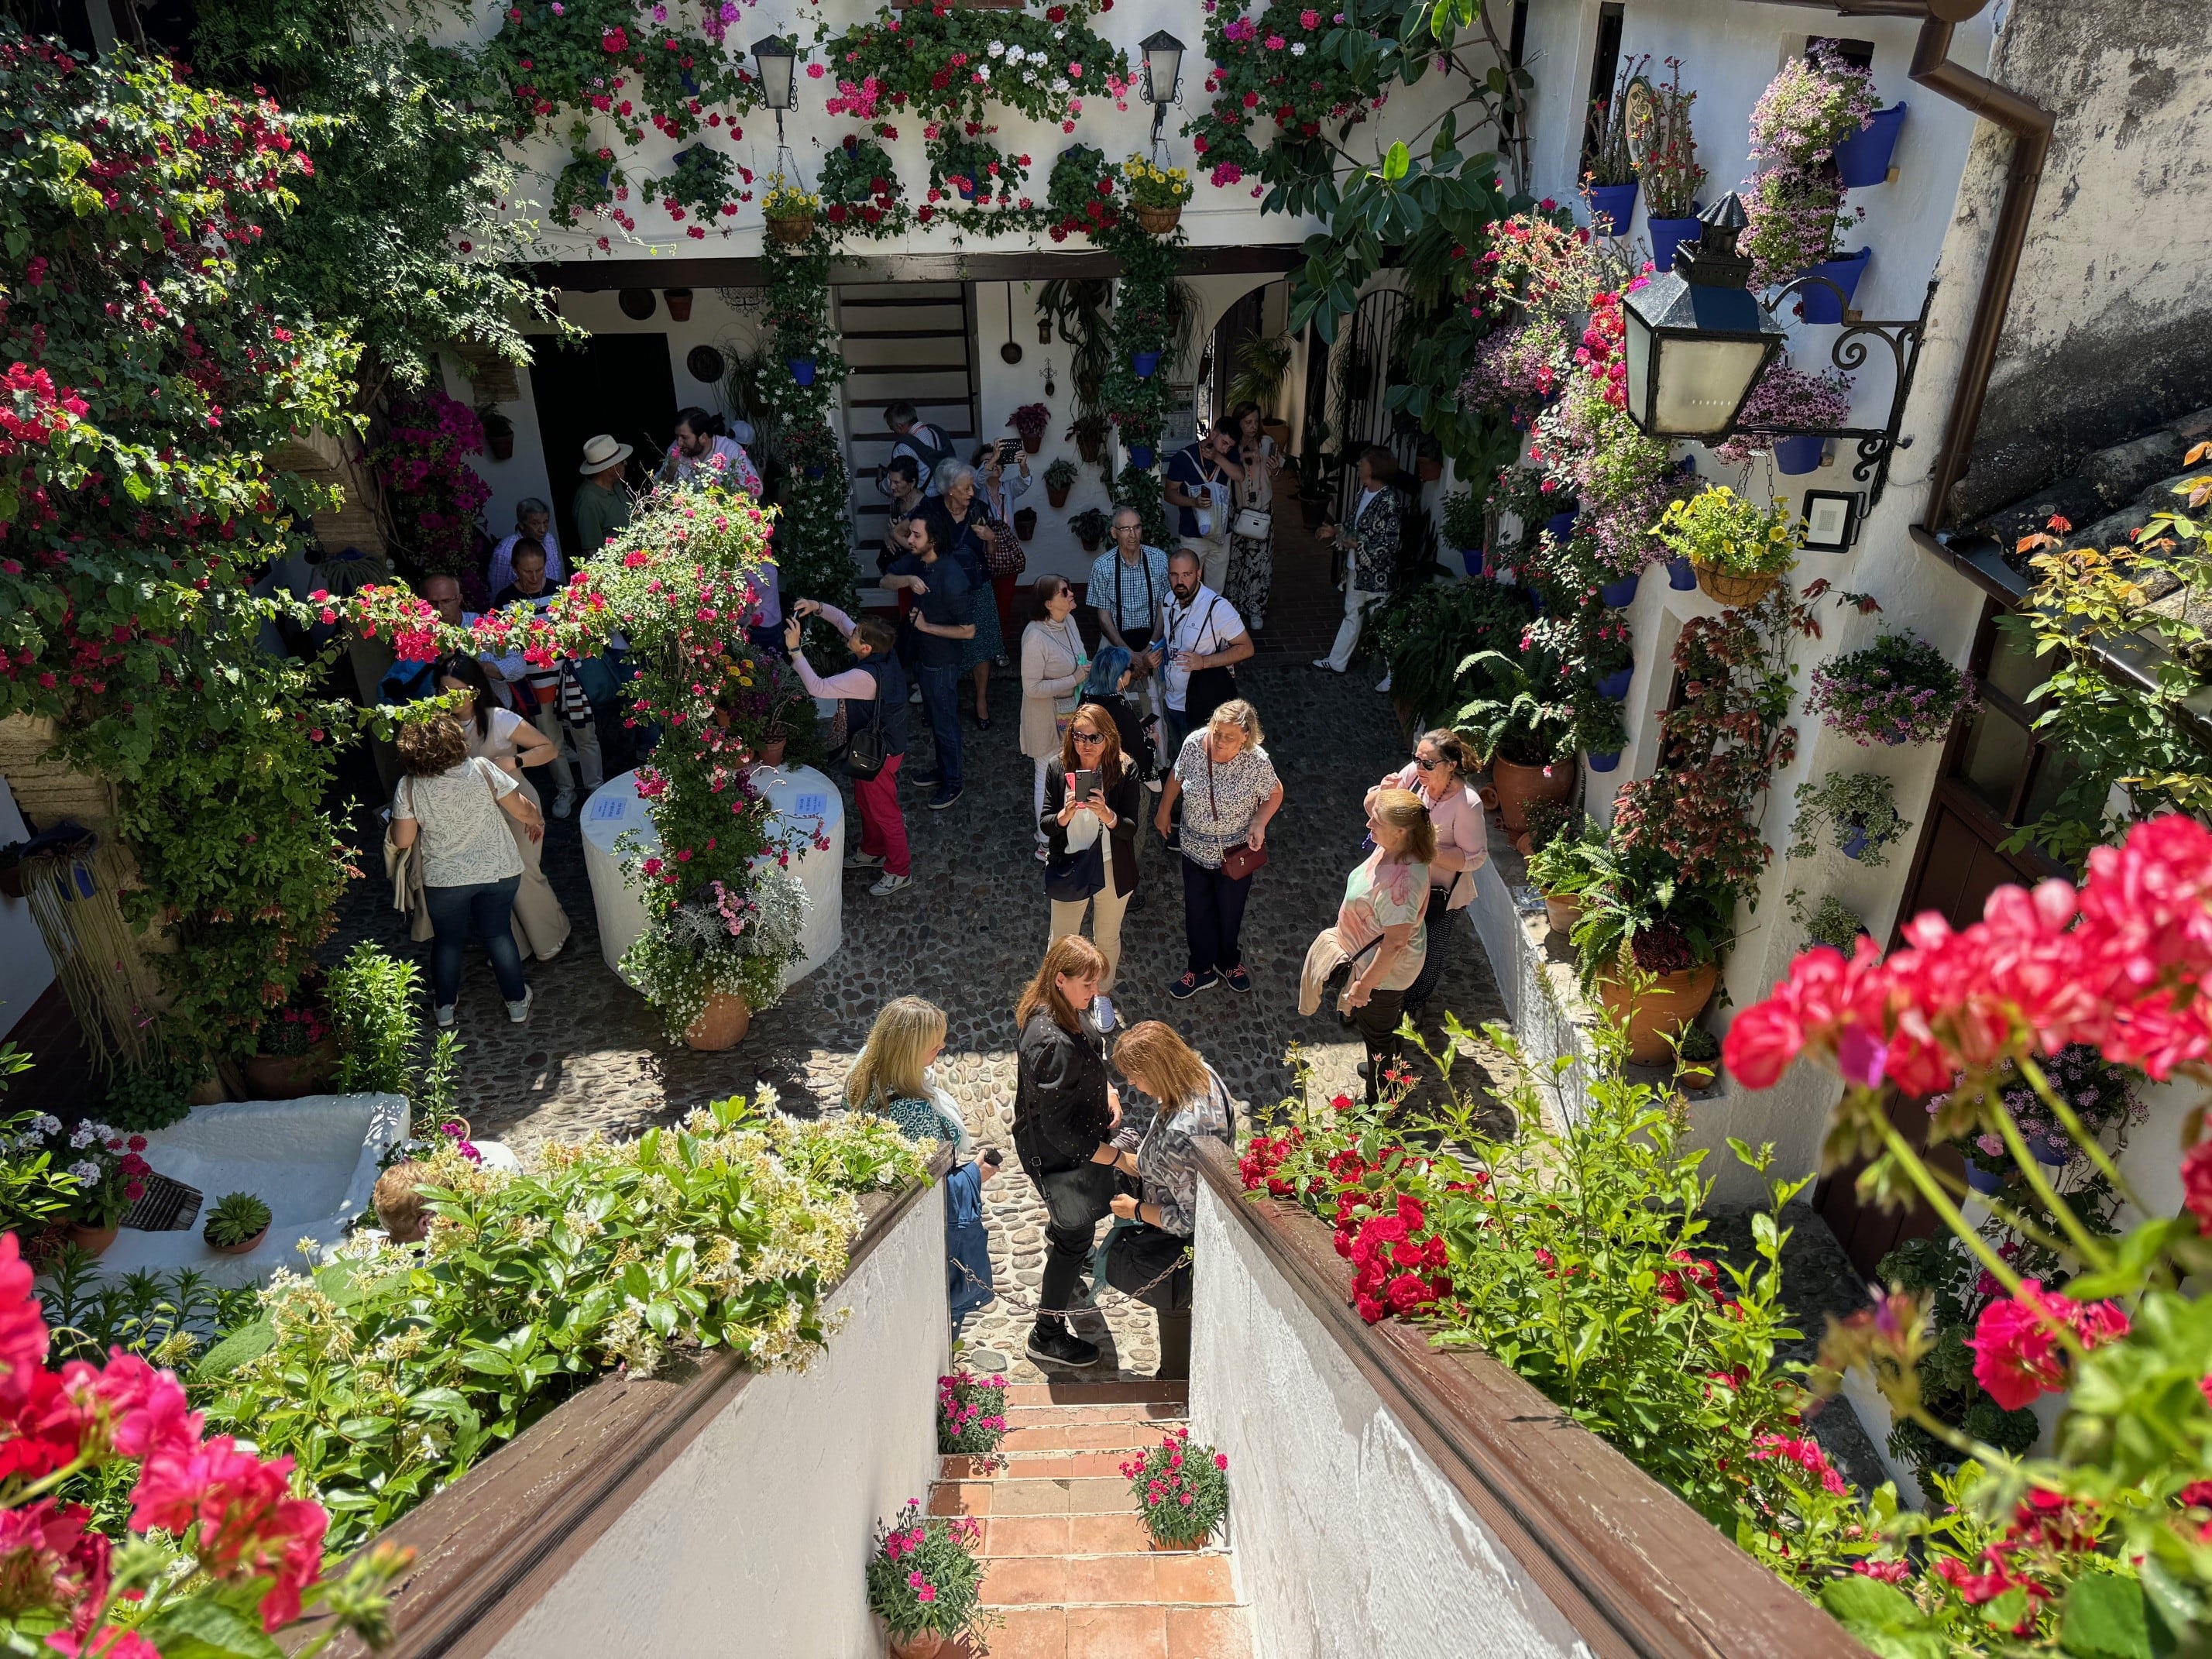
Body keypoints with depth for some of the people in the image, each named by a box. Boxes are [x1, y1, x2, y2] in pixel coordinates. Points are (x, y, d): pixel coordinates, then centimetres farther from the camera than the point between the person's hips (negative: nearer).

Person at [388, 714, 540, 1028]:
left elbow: (402, 841, -7)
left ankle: (445, 1007, 34)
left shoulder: (409, 788, -16)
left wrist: (394, 822, 14)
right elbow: (524, 812, -10)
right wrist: (537, 821, 12)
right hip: (498, 872, 1)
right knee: (499, 933, 18)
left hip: (444, 880, 0)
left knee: (447, 940, 20)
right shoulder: (482, 770, -17)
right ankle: (517, 1002, 26)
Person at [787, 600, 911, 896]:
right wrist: (819, 607, -13)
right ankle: (873, 852, 51)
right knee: (865, 802, 29)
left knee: (883, 811, 11)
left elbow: (817, 687, -38)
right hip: (876, 744, 9)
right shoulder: (884, 652, -12)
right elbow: (842, 619, 3)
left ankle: (899, 870, 31)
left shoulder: (867, 677, -38)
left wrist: (795, 650, -37)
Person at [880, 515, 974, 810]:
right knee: (934, 719, 24)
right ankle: (943, 770, 43)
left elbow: (968, 630, -25)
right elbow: (886, 581, -6)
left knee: (945, 723, 9)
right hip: (922, 655, 8)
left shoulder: (952, 579, -30)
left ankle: (952, 783, 27)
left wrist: (926, 626, -21)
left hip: (942, 663, -8)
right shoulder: (915, 561, -7)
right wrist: (908, 579, -25)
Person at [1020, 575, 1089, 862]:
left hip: (1072, 713, 8)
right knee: (1049, 779, 7)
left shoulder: (1068, 621, -3)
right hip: (1048, 721, -8)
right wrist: (1075, 679, -26)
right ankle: (1046, 846, 23)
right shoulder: (1035, 638, -29)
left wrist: (1088, 667, -4)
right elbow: (1032, 687, -26)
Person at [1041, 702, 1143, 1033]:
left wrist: (1107, 816, -39)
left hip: (1112, 870, 0)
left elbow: (1132, 828, -18)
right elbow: (1044, 823, -11)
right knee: (1062, 941, 16)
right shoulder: (1057, 768, -14)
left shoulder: (1125, 770, -18)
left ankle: (1103, 995, 48)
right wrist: (1064, 816, -33)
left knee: (1107, 938, 22)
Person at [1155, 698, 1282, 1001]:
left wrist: (1259, 823, -25)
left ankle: (1229, 962, 49)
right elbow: (1177, 776, 0)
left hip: (1236, 852, -2)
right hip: (1196, 847, 2)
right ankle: (1201, 970, 40)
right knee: (1197, 912, 18)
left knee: (1231, 913, 21)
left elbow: (1275, 793, -8)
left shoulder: (1257, 761, -27)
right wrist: (1164, 810, 11)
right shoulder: (1194, 744, -21)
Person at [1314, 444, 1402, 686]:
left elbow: (1390, 543, -24)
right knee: (1352, 615, 22)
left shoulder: (1388, 500, -23)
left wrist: (1357, 546, -22)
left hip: (1377, 573, -9)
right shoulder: (1364, 491, 4)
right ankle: (1337, 662, 36)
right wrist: (1335, 532, 8)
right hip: (1356, 568, 9)